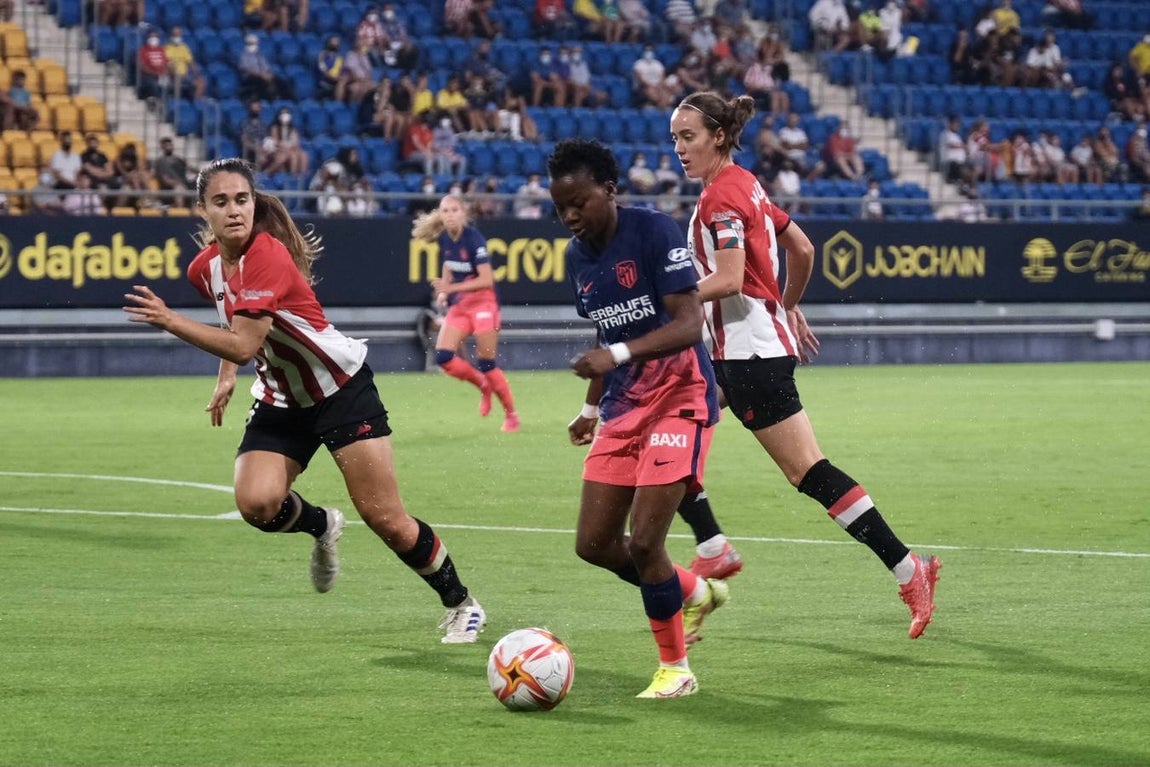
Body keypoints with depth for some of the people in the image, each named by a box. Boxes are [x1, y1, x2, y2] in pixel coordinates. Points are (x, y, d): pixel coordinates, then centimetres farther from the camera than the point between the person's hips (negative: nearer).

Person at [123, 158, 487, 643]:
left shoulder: (267, 257, -25)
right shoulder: (205, 267, -2)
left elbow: (243, 345, -32)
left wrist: (170, 321, -32)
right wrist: (226, 378, 12)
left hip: (341, 387, -6)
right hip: (280, 400, 6)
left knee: (384, 517, -7)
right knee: (256, 503, -20)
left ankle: (460, 605, 13)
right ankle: (322, 526, 15)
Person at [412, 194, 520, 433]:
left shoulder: (474, 239, -19)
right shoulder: (443, 239, 1)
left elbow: (487, 280, -22)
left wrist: (451, 288, -27)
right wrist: (443, 292, 1)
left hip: (483, 303, -6)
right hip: (459, 305, 6)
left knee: (486, 365, -4)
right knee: (443, 356, -9)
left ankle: (511, 415, 12)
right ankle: (483, 385, 15)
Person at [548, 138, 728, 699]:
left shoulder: (653, 232, -15)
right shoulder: (577, 256, 8)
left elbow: (688, 324, -23)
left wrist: (618, 354, -34)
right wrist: (591, 407, 22)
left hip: (678, 399, -8)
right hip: (622, 407, 8)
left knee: (643, 543, -15)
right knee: (594, 544, 5)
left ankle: (675, 669, 4)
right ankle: (695, 593, 30)